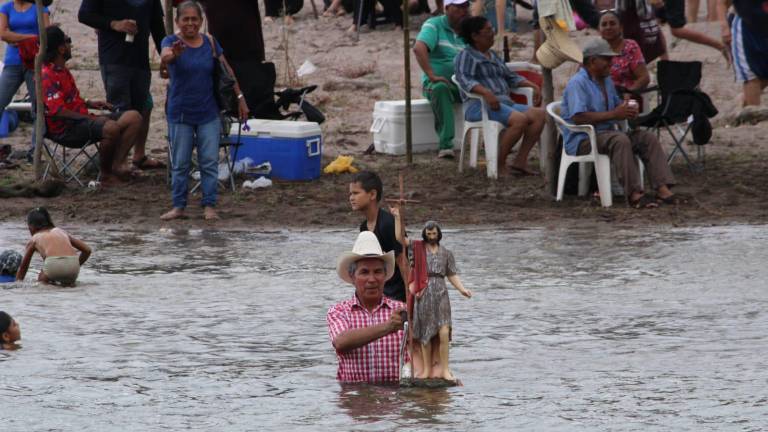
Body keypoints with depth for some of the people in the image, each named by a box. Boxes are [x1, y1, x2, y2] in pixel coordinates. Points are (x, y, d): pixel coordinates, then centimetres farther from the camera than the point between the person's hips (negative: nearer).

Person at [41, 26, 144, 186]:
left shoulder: (62, 70, 19)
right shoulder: (47, 75, -15)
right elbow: (58, 110, -23)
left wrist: (89, 103, 16)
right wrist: (88, 118, -18)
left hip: (81, 119, 10)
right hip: (65, 130, -10)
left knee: (134, 118, -1)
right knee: (111, 128, -35)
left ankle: (116, 165, -11)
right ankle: (106, 174, -16)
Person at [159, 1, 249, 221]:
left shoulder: (210, 43, 2)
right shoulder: (172, 42, -7)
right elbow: (165, 57, -31)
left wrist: (240, 97, 9)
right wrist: (174, 53, -54)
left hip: (208, 114, 2)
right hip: (180, 114, -2)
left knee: (209, 162, 0)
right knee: (180, 163, 4)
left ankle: (209, 206, 2)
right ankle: (178, 206, 10)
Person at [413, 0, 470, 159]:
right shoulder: (434, 25, -3)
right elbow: (418, 48, -20)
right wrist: (431, 75, -29)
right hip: (439, 81, -4)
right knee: (440, 89, -40)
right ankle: (445, 144, -40)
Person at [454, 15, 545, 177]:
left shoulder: (493, 56, 27)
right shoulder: (466, 56, 1)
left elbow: (511, 78, 33)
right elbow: (464, 79, -17)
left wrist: (533, 86, 17)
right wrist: (486, 92, -33)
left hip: (506, 103, 8)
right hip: (479, 106, -8)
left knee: (539, 114, -13)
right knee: (520, 119, -32)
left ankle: (520, 161, -14)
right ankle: (499, 165, -23)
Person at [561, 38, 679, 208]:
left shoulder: (607, 81, 18)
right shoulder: (577, 83, -13)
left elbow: (617, 104, 32)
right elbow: (578, 117, -25)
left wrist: (627, 110, 4)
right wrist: (614, 114, -24)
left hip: (606, 133, 9)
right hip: (582, 140, -9)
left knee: (648, 138, -9)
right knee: (620, 140, -35)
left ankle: (663, 189, -21)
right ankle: (634, 194, -39)